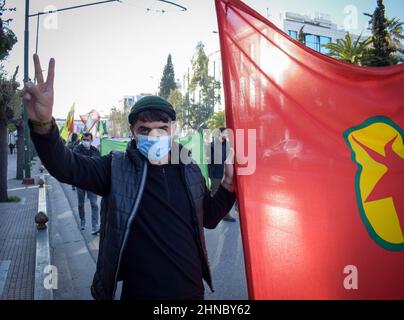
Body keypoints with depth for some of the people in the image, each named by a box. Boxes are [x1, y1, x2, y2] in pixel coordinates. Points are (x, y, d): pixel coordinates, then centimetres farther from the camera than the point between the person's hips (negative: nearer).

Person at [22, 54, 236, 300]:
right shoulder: (117, 168, -9)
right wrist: (43, 124, -39)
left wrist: (229, 184, -5)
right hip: (138, 291, -2)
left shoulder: (189, 169, -1)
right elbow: (64, 165, -21)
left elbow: (209, 218, 9)